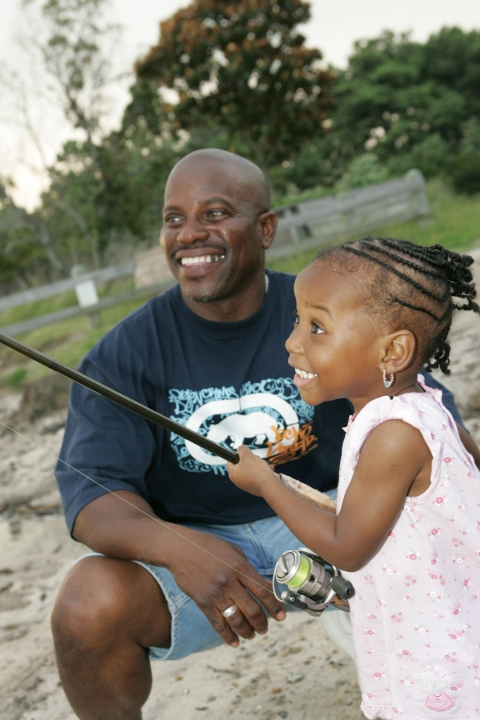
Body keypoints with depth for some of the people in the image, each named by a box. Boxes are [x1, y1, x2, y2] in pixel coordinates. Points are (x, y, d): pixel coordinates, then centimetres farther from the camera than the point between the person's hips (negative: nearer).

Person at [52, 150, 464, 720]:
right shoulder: (127, 353, -7)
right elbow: (92, 489, -16)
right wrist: (175, 546, -38)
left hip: (323, 518, 1)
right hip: (193, 540, 0)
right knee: (87, 609, -28)